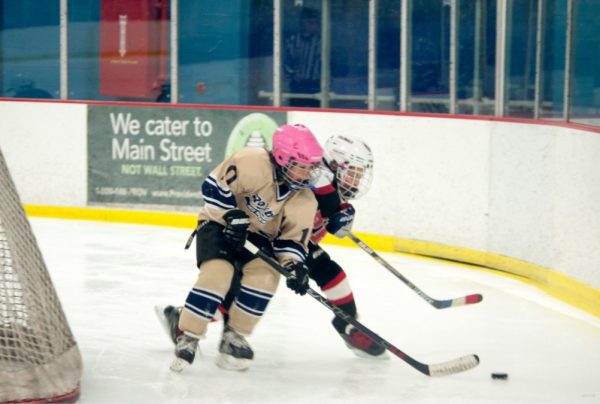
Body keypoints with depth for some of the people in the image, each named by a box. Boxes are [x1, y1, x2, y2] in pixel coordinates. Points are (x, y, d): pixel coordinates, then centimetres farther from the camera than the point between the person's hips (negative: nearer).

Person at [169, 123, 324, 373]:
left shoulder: (305, 201, -10)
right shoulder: (252, 163, -27)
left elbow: (292, 239, -6)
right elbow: (214, 186, -21)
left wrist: (294, 265, -25)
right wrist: (233, 216, -26)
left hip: (259, 235, 5)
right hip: (219, 223, -5)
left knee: (265, 274, -22)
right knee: (218, 273, -27)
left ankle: (234, 336, -5)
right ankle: (187, 338, -14)